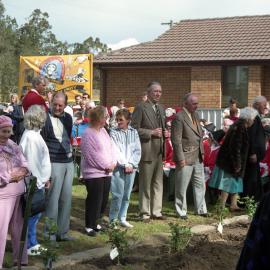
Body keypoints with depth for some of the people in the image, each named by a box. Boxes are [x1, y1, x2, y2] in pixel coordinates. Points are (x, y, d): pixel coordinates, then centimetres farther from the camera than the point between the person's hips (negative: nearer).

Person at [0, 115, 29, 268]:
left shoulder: (13, 146, 7)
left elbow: (25, 164, 10)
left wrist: (22, 171, -10)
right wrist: (13, 176, -14)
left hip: (19, 193, 7)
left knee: (18, 228, 17)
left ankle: (20, 259, 30)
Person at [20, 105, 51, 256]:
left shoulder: (35, 134, 11)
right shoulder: (30, 136, -18)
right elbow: (31, 161, -19)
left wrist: (45, 178, 15)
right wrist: (42, 179, -13)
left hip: (39, 181, 9)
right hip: (35, 181, -9)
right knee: (33, 213, 0)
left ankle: (32, 242, 25)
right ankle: (30, 244, 9)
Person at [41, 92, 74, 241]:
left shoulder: (68, 117, 10)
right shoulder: (46, 118, -10)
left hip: (68, 162, 7)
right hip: (54, 163, -6)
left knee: (66, 198, 10)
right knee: (53, 199, -4)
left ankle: (63, 232, 19)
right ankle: (50, 235, 5)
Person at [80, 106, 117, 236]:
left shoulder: (103, 131, 12)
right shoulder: (88, 134, -15)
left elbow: (110, 147, 12)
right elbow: (92, 155, -18)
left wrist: (113, 163, -4)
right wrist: (106, 165, -12)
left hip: (106, 172, 8)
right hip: (93, 173, -8)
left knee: (103, 199, 13)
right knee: (94, 200, -2)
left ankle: (94, 222, 28)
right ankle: (89, 226, 11)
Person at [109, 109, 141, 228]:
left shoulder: (134, 132, 7)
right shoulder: (114, 132, -1)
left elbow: (137, 151, 4)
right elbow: (116, 151, -8)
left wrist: (132, 164, -7)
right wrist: (125, 165, -12)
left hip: (131, 168, 3)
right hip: (118, 168, -3)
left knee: (127, 195, 8)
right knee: (118, 195, -7)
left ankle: (122, 218, 18)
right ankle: (112, 219, 4)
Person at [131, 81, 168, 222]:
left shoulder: (161, 109, 15)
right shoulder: (141, 108, -9)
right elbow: (134, 128, -13)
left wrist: (165, 132, 3)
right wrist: (151, 132, -19)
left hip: (159, 151, 7)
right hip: (147, 150, -7)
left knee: (158, 183, 12)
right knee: (145, 183, 2)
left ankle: (156, 211, 22)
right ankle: (145, 213, 12)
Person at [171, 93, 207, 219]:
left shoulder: (196, 115, 12)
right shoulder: (179, 117, -14)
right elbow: (176, 140, -16)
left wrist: (202, 152, 13)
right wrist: (180, 158, -18)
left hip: (198, 157, 8)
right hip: (186, 157, -8)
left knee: (200, 184, 13)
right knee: (182, 187, 3)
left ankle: (201, 209, 24)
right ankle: (181, 211, 13)